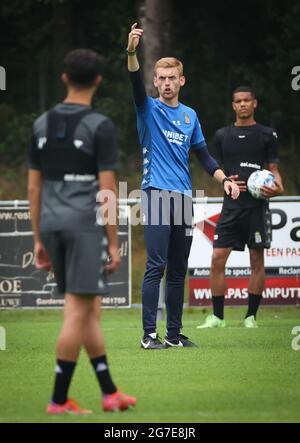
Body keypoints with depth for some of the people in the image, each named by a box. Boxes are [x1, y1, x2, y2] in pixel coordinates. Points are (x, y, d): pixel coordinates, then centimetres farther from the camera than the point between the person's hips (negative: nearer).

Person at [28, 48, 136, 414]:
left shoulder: (42, 124, 9)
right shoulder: (100, 126, -8)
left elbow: (34, 186, 11)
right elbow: (106, 189, -11)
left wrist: (39, 240, 17)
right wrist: (113, 243, -6)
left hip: (51, 223, 6)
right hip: (86, 223, -6)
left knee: (90, 311, 14)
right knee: (78, 312, -4)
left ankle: (109, 392, 18)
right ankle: (58, 400, -4)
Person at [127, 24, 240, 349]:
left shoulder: (190, 115, 15)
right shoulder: (149, 109, 0)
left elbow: (203, 154, 21)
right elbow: (135, 82, -19)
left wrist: (223, 179, 6)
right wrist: (132, 51, -36)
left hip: (184, 198, 5)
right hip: (157, 195, -5)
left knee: (178, 271, 8)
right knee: (157, 266, -12)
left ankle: (174, 334, 14)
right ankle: (149, 334, -11)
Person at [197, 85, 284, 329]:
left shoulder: (267, 135, 5)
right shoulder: (222, 135, 12)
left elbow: (274, 169, 5)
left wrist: (277, 187, -16)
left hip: (257, 206, -2)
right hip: (232, 206, 2)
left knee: (257, 260, 1)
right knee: (218, 259, -6)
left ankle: (251, 316, 8)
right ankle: (217, 316, 1)